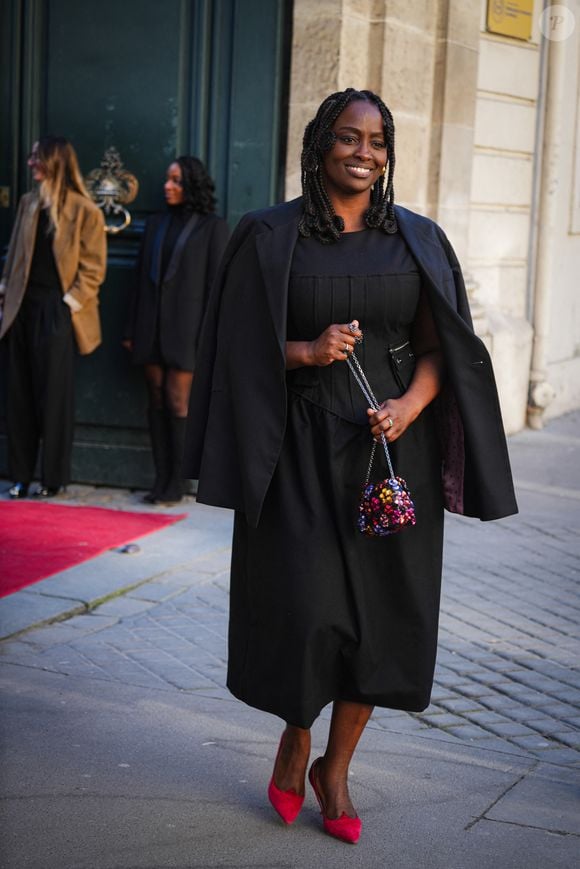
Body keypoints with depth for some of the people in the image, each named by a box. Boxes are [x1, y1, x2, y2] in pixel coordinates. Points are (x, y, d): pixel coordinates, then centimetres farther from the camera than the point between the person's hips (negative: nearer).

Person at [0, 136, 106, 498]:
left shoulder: (85, 211, -5)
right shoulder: (29, 203, 13)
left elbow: (93, 268, -6)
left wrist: (71, 302, -12)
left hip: (56, 311, -5)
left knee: (54, 396, 0)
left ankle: (54, 477, 9)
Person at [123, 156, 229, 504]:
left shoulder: (213, 227, -1)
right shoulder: (156, 224, 15)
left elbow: (216, 284, -5)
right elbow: (143, 278, 14)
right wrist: (133, 329, 10)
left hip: (184, 329, -5)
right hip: (152, 328, 5)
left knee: (178, 404, -5)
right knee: (157, 403, 5)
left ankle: (176, 484, 2)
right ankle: (161, 479, 10)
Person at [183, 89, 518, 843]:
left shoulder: (418, 240, 6)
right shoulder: (271, 237, 0)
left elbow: (439, 347, 4)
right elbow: (243, 346, 0)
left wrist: (409, 406, -14)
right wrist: (308, 351, -18)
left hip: (393, 443, 2)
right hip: (304, 448, -2)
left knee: (381, 610, 2)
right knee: (304, 604, -5)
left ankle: (335, 767, 20)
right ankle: (295, 741, 24)